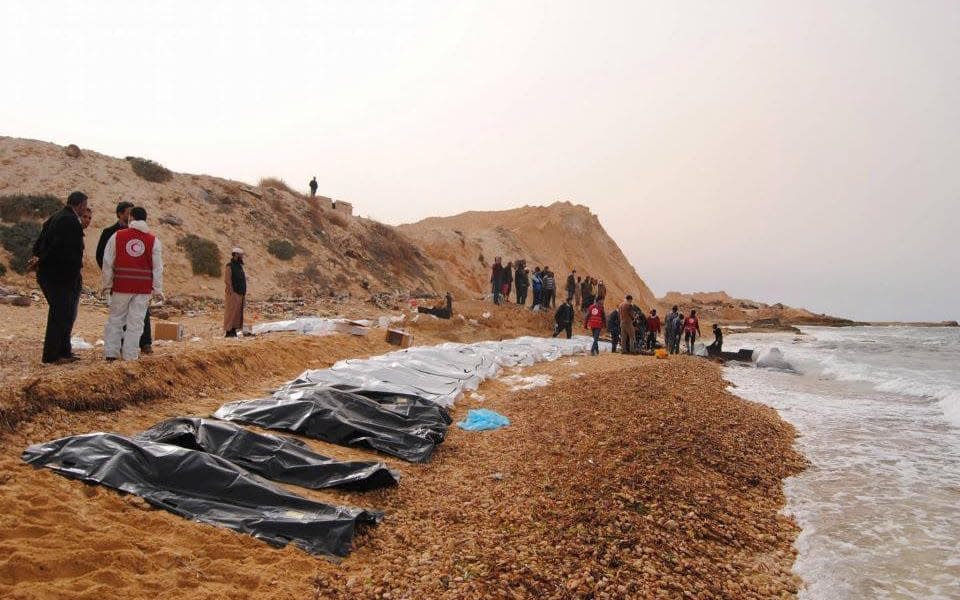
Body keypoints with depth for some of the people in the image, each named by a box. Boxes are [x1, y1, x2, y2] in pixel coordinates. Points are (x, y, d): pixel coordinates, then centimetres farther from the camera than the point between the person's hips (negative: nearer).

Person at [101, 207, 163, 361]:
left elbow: (107, 262, 3)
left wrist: (106, 284, 11)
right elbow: (158, 267, 0)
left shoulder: (117, 236, 1)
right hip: (143, 288, 0)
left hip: (121, 285, 0)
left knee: (115, 319, 13)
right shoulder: (153, 240, 1)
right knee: (136, 321, 4)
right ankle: (130, 354, 6)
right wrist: (158, 289, 5)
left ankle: (111, 352, 15)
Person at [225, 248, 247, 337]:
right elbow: (227, 281, -17)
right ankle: (228, 332, -6)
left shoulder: (240, 267, 15)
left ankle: (234, 331, 8)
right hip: (233, 294, -8)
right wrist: (232, 294, -21)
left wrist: (244, 294, 13)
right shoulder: (229, 267, -11)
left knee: (237, 313, 6)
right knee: (231, 312, -8)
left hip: (239, 294, 8)